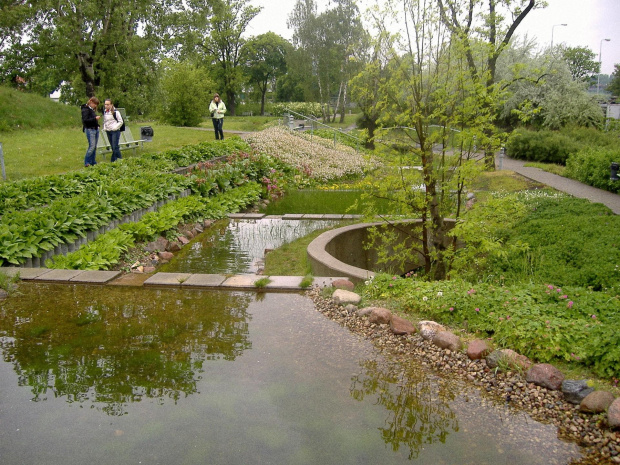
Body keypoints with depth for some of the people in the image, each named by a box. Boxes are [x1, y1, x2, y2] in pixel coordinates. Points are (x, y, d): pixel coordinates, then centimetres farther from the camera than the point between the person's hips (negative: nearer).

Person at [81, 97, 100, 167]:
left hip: (95, 129, 9)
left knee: (95, 147, 9)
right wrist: (95, 118, -22)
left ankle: (93, 162, 15)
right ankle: (86, 162, -5)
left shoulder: (92, 110, 16)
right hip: (90, 130, -9)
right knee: (92, 146, -12)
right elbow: (85, 120, -18)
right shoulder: (85, 109, -10)